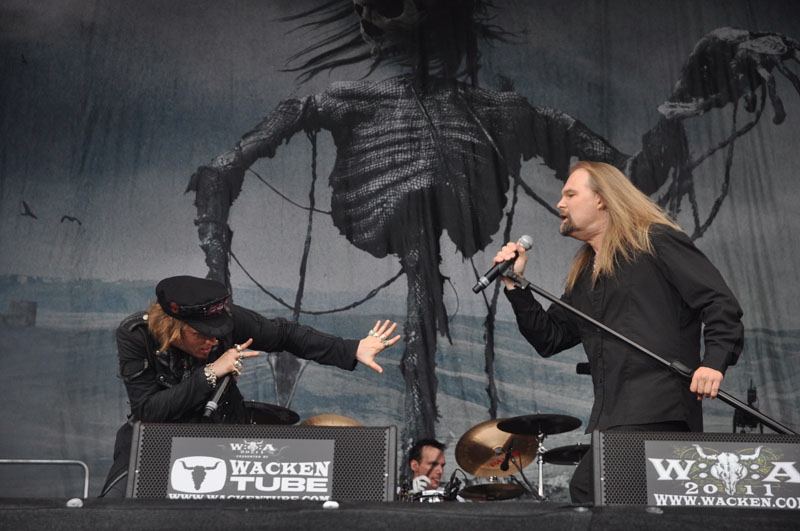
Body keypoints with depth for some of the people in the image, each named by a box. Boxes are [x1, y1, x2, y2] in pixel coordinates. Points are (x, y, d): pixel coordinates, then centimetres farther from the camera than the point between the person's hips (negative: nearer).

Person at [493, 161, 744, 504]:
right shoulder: (582, 277, 23)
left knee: (587, 489, -19)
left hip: (657, 408, -8)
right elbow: (548, 339, 20)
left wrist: (715, 360, -20)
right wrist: (515, 284, 13)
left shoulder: (655, 241, 2)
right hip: (610, 413, 8)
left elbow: (719, 301, -6)